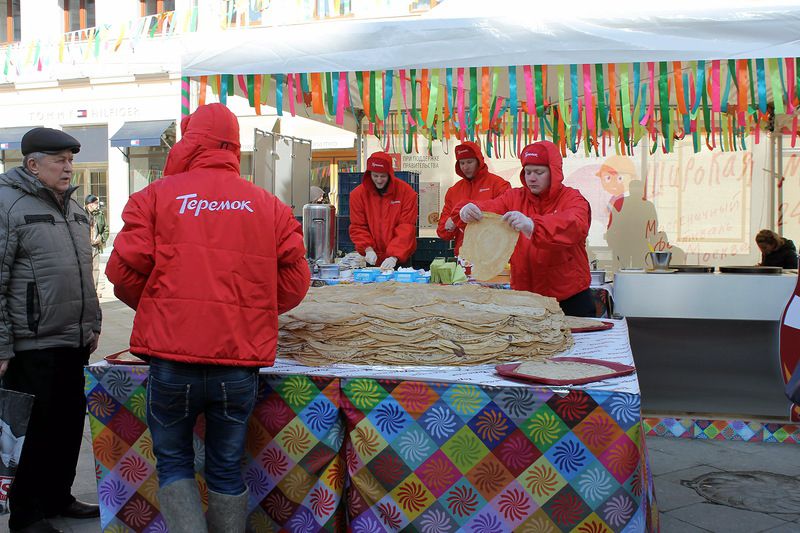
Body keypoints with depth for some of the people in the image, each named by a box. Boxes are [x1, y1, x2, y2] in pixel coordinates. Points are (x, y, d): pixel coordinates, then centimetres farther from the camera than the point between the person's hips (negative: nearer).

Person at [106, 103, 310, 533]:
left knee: (173, 461, 16)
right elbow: (295, 281, 3)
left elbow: (125, 268, -4)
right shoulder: (270, 206, 6)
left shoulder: (157, 195, 1)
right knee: (226, 469, 16)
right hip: (241, 360, 2)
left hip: (172, 357, -2)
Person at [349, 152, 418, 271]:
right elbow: (357, 227, -3)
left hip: (400, 258, -1)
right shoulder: (358, 194, -4)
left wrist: (394, 256, -24)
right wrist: (368, 249, -19)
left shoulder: (406, 191, -9)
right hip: (372, 258, 1)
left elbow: (406, 227, -14)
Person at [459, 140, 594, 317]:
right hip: (524, 296, 3)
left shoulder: (572, 199, -7)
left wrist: (532, 226, -46)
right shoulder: (514, 197, 7)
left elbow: (573, 226, -29)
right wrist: (469, 212, -33)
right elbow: (488, 208, -9)